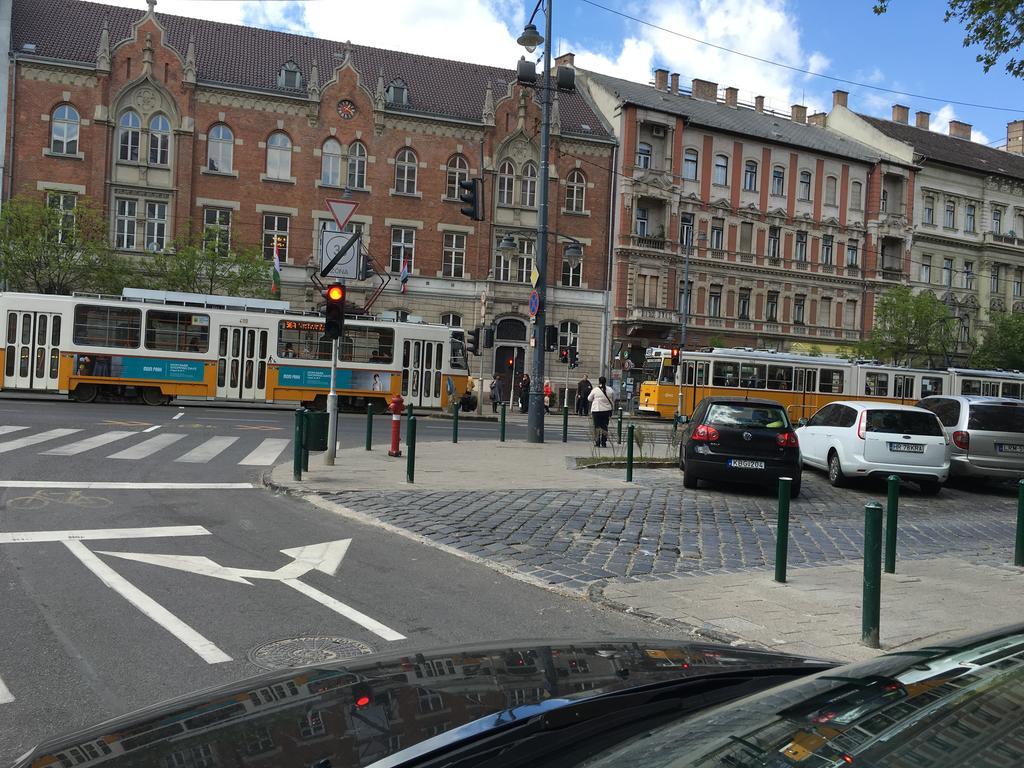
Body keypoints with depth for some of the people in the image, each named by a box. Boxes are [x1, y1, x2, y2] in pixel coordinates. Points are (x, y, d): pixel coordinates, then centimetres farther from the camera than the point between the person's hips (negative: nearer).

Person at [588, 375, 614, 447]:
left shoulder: (595, 390, -8)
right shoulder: (609, 390, -1)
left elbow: (589, 399, 4)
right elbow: (612, 401, 7)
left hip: (596, 410, -2)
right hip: (606, 410, 2)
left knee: (597, 426, 4)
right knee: (605, 427, 8)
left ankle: (597, 442, 3)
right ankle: (604, 443, 7)